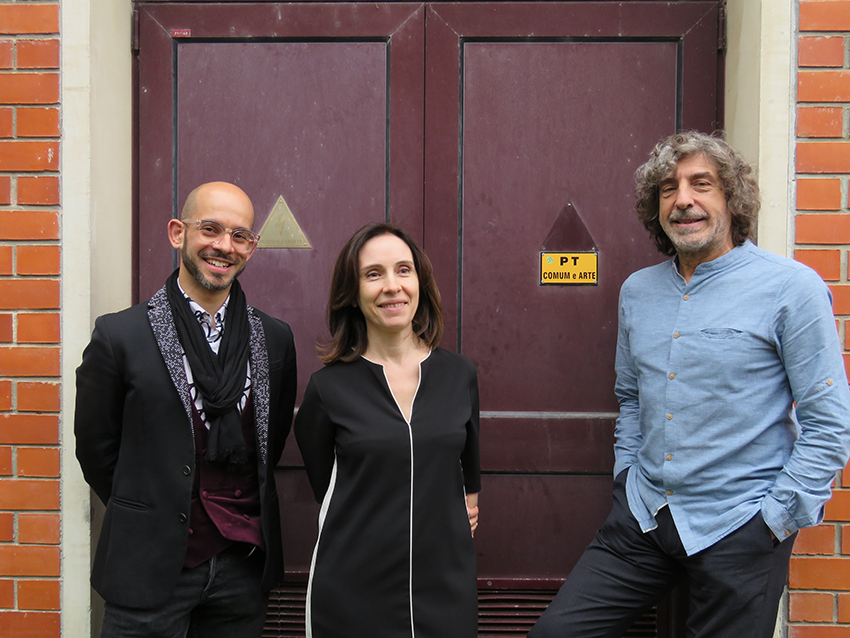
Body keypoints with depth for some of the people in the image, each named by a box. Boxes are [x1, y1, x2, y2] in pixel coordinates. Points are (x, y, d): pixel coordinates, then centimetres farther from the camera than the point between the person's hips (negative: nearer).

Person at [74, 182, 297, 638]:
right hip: (150, 567, -3)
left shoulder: (275, 339, 3)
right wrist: (146, 516, 5)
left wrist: (240, 510, 9)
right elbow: (96, 446, 0)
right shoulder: (120, 335, -7)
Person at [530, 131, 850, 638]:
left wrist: (776, 520, -11)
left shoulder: (791, 288, -9)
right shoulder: (637, 291, 9)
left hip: (738, 527, -4)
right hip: (643, 517, 5)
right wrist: (628, 478, 11)